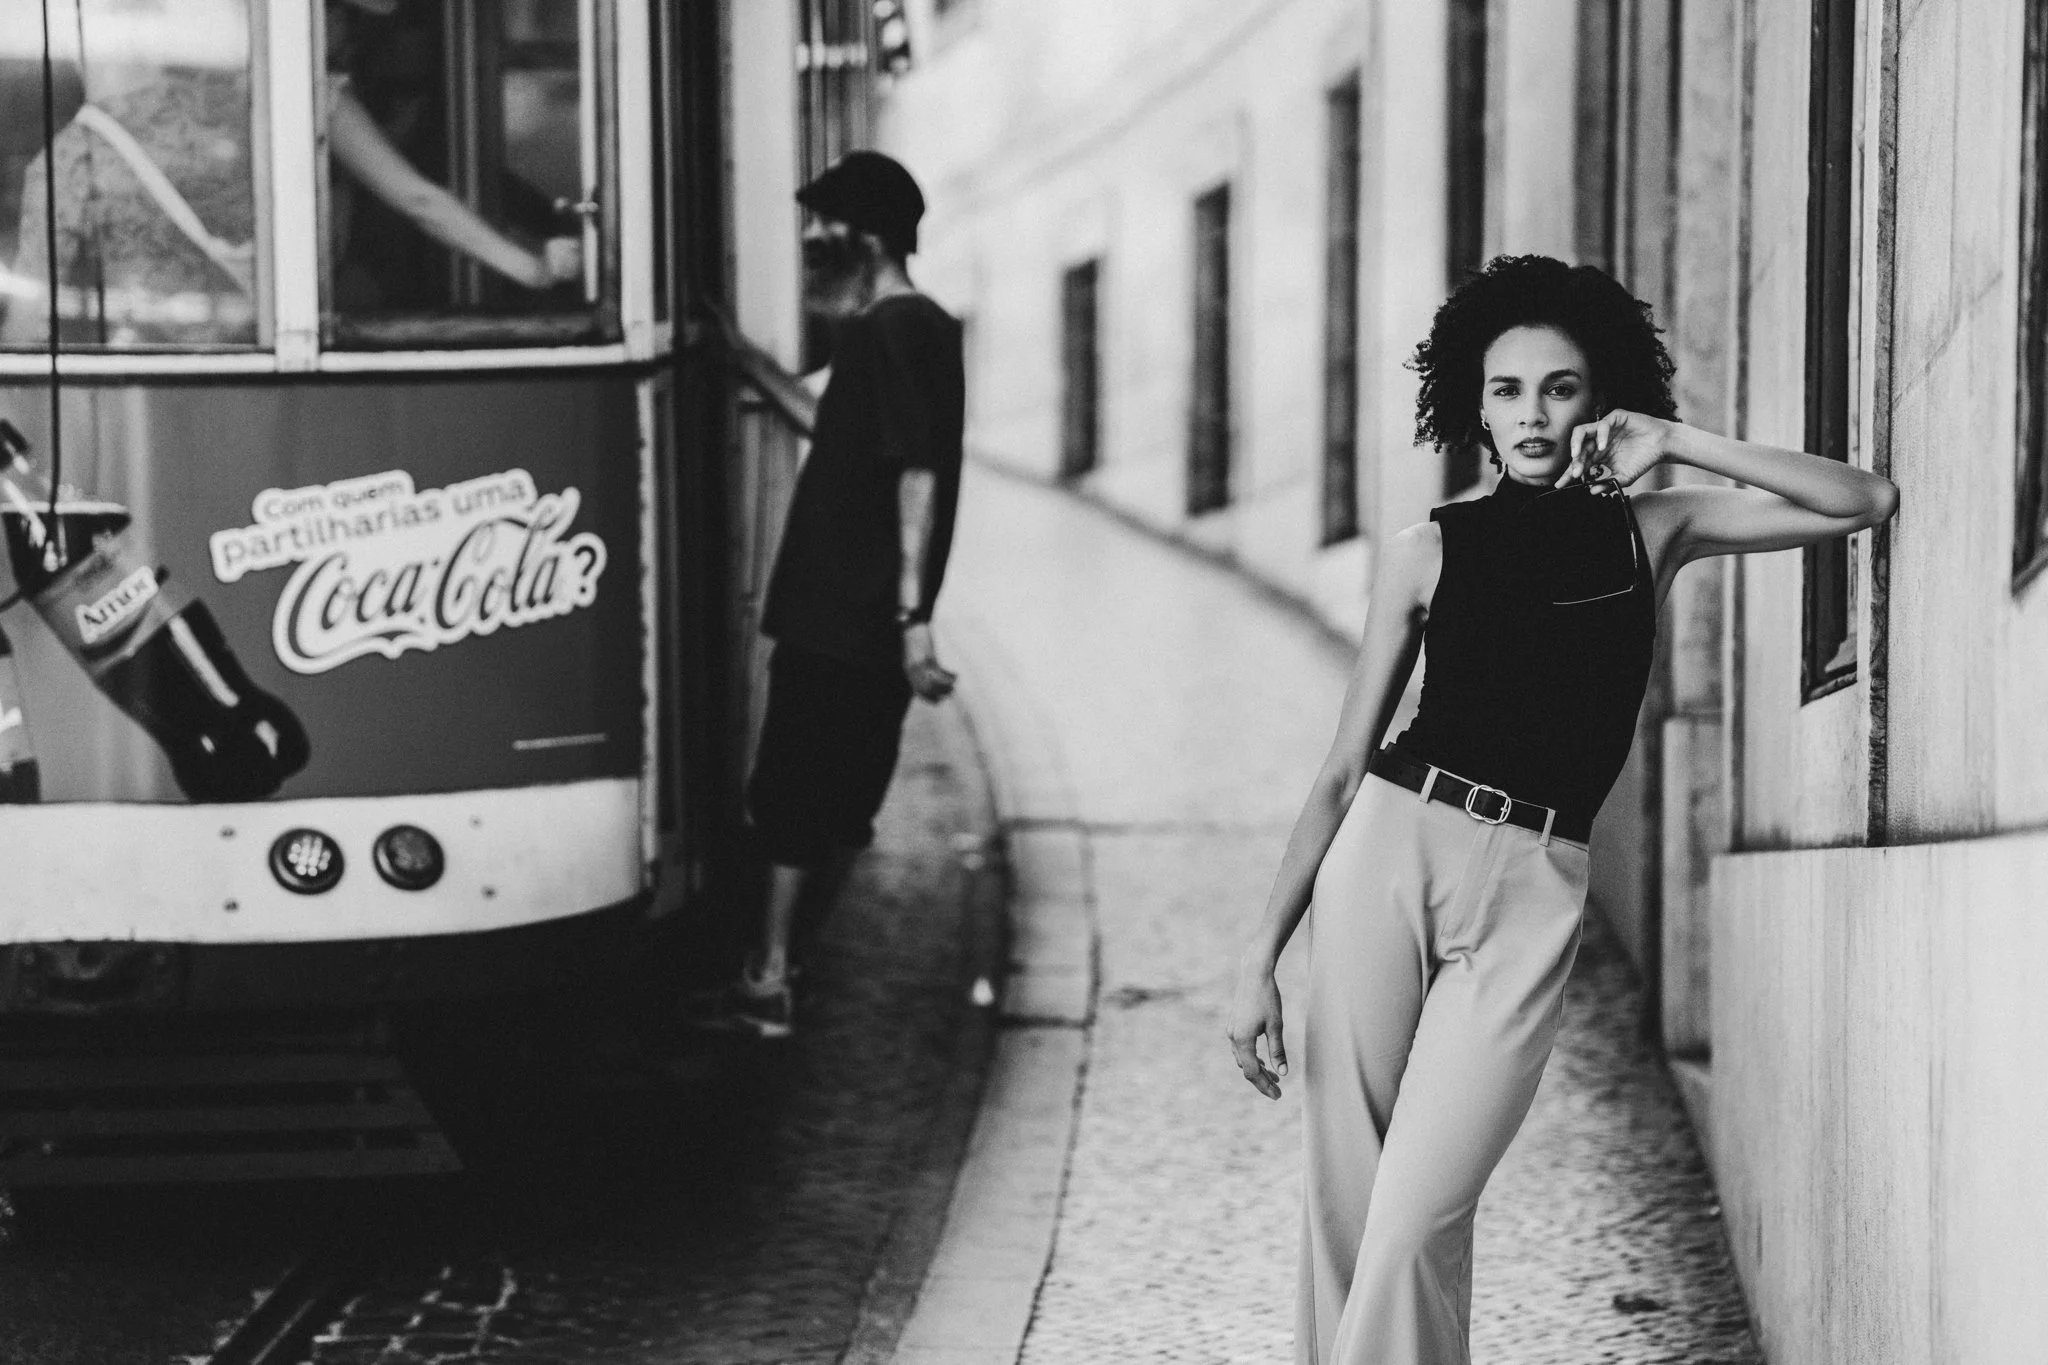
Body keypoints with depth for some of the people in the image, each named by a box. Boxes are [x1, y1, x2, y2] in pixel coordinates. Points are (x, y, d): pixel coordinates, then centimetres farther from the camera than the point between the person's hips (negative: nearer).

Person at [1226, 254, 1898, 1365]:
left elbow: (1867, 502, 5)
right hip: (1389, 854, 0)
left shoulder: (1653, 533, 10)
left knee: (1413, 1226, -11)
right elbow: (1344, 770, 7)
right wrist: (1259, 955, 2)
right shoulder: (1428, 553, 7)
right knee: (1342, 1203, -1)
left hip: (1532, 898, 0)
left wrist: (1675, 446, -1)